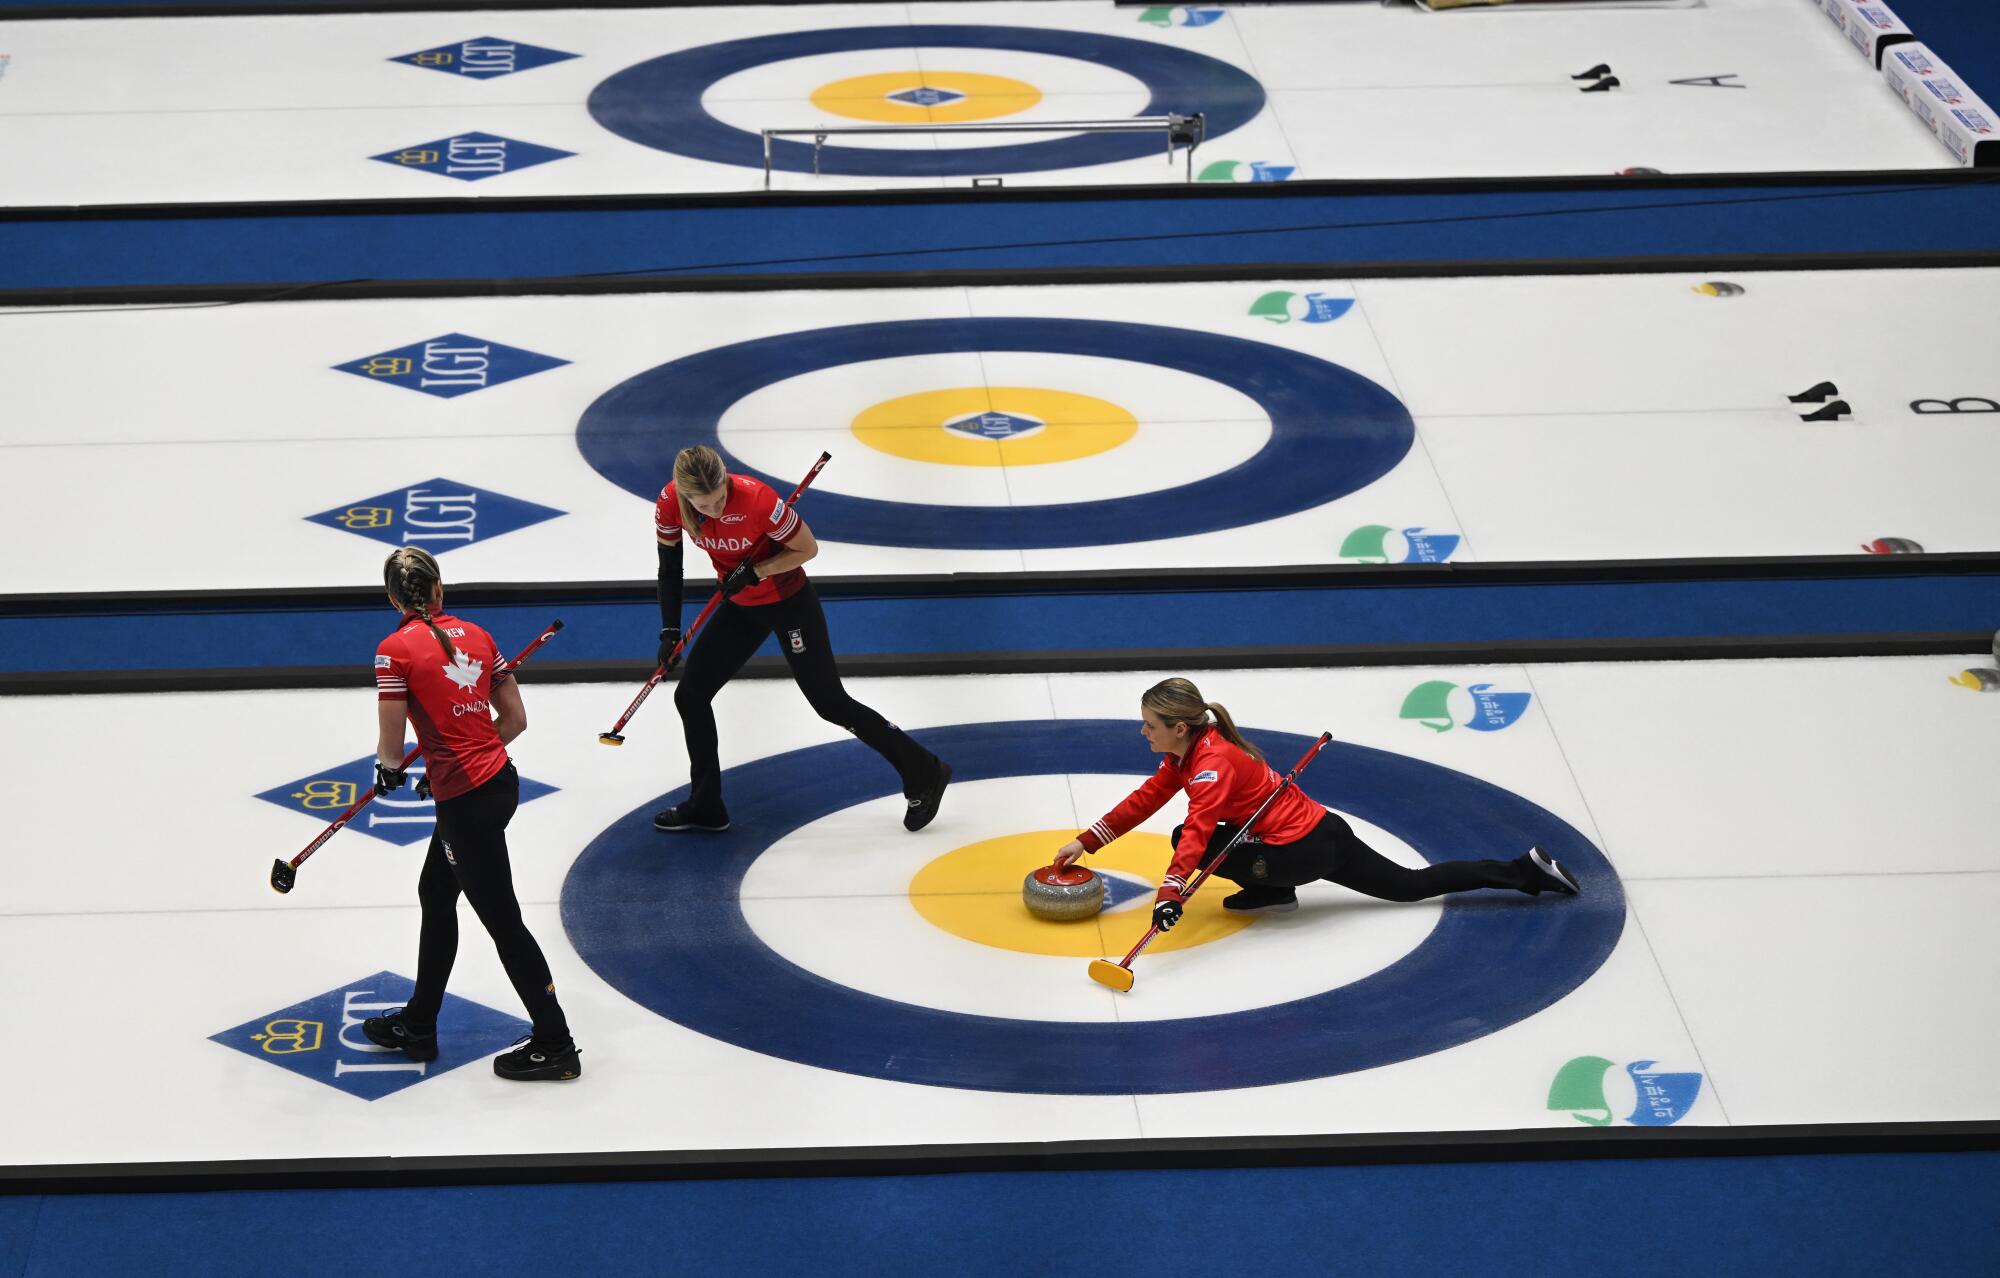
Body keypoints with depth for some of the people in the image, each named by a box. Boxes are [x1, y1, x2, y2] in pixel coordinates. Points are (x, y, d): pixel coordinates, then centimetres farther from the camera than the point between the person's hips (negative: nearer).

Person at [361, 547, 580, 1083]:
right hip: (500, 778, 8)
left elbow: (391, 747, -10)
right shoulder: (475, 636, 7)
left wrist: (389, 768, 13)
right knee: (435, 894, 23)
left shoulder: (396, 650, -12)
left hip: (467, 800, -8)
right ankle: (418, 1025, 35)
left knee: (502, 920, 2)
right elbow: (515, 719, 9)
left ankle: (554, 1044, 9)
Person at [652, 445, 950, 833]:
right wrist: (669, 630, -6)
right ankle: (705, 805, 22)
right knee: (689, 695, 6)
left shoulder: (757, 499, -34)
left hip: (789, 603, -6)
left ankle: (924, 774, 12)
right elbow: (670, 565, -3)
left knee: (829, 703, -1)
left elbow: (807, 549, -19)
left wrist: (754, 572, -28)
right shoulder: (670, 502, -19)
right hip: (741, 607, 6)